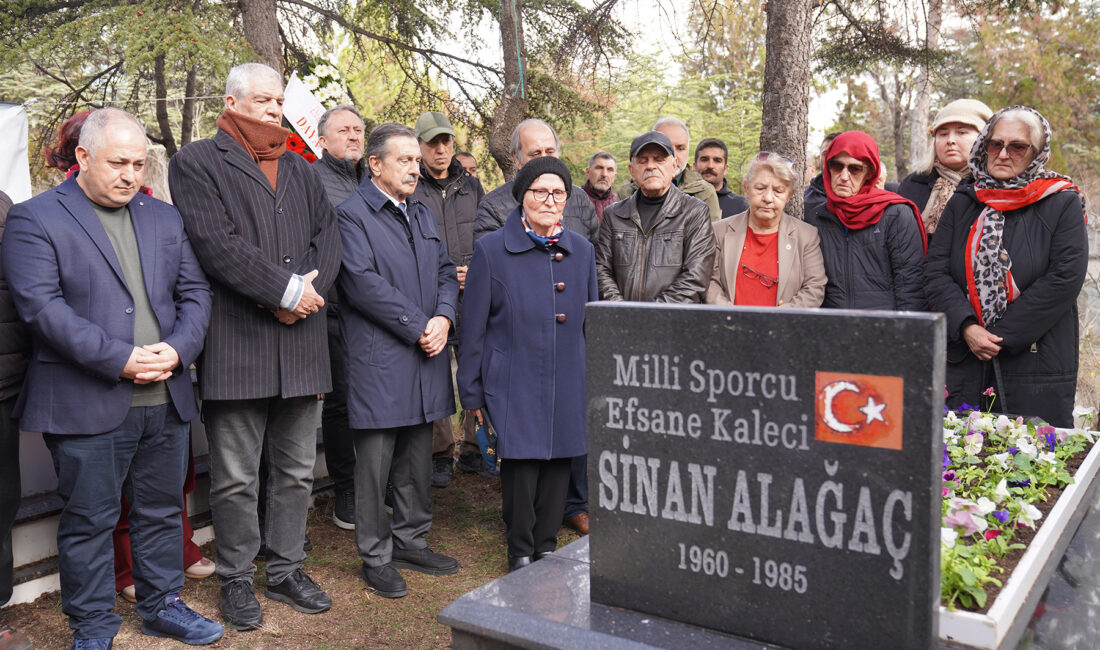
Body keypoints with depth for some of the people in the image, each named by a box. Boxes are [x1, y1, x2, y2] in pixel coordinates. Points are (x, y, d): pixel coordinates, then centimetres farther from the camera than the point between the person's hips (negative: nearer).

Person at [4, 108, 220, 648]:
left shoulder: (164, 218, 14)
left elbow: (195, 291, 11)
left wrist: (178, 349, -8)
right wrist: (120, 359, -19)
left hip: (165, 399, 5)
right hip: (86, 402, -5)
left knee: (162, 511, 15)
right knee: (90, 520, 6)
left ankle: (162, 606, 31)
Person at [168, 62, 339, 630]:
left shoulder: (300, 169, 19)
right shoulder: (196, 163, 0)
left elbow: (328, 237, 9)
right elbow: (215, 243, -13)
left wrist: (310, 288, -10)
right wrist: (287, 289, -15)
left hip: (301, 344, 5)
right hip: (236, 343, -5)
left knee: (296, 470, 13)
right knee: (235, 477, 5)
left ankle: (286, 570, 28)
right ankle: (237, 581, 21)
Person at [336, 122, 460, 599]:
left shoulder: (422, 214, 18)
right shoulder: (352, 215, -7)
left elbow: (446, 272, 15)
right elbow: (364, 283, -16)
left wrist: (443, 318, -5)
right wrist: (417, 327, -15)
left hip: (426, 359, 7)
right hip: (379, 359, -7)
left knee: (418, 458, 15)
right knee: (375, 463, 2)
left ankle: (411, 541, 29)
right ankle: (376, 556, 14)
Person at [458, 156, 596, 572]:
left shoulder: (582, 250, 9)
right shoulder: (491, 250, -2)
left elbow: (591, 320, 14)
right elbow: (473, 327, -1)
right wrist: (472, 390, -1)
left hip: (568, 382, 4)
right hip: (514, 380, -3)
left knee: (559, 461, 9)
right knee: (521, 464, -2)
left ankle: (547, 546, 28)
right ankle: (520, 553, 19)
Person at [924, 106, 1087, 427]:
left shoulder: (1063, 204, 2)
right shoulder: (962, 204, 11)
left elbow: (1065, 279, -8)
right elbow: (935, 271, 3)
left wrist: (1003, 335, -12)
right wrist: (966, 327, -12)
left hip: (1037, 367, -2)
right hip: (962, 361, 3)